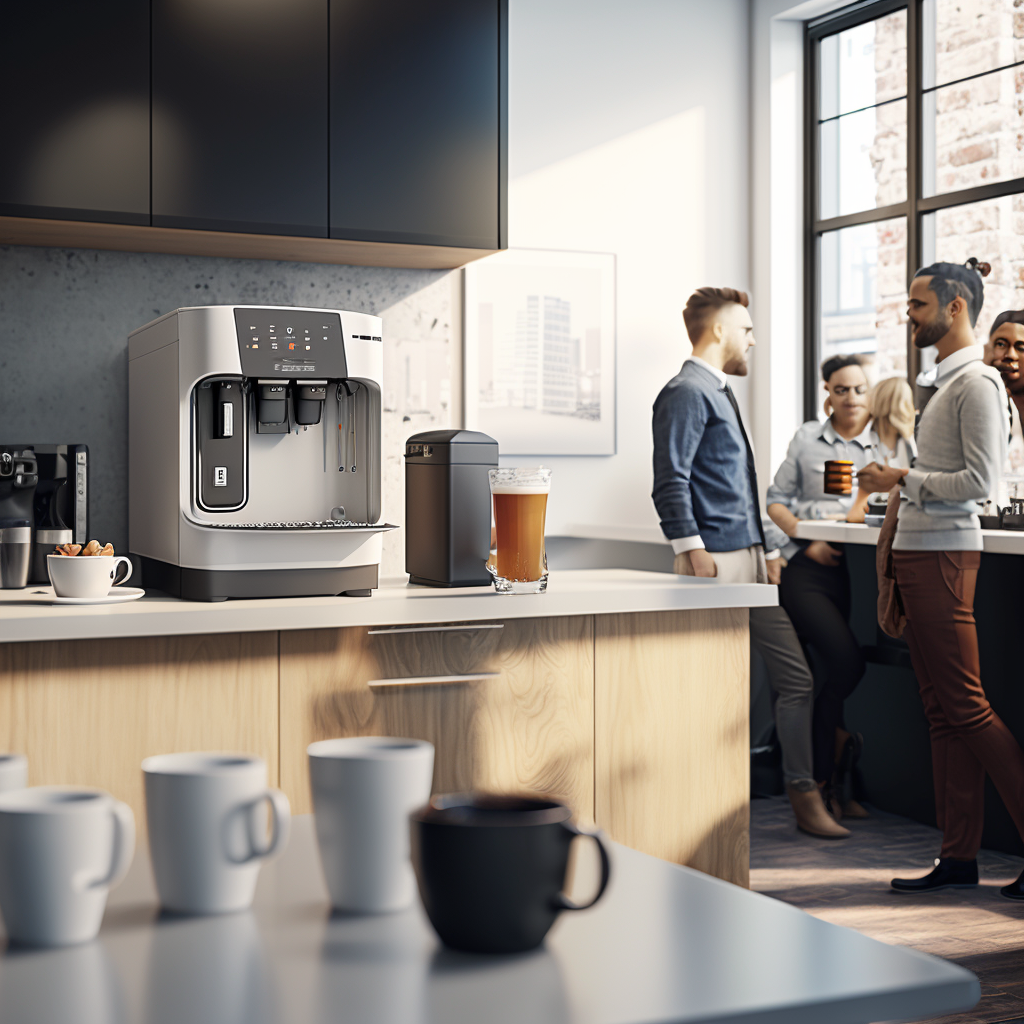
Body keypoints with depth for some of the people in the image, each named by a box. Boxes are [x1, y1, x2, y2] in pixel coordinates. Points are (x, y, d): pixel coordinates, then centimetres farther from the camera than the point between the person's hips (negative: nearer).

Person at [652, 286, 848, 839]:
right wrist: (693, 552, -24)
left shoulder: (720, 393, 22)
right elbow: (671, 482, -18)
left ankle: (805, 799, 15)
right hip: (717, 564, -10)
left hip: (750, 563, 10)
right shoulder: (686, 393, -8)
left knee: (796, 675, 8)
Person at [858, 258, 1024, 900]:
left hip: (943, 556, -10)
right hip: (920, 553, 10)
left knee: (967, 707, -7)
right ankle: (960, 857, 13)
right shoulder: (947, 380, 19)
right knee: (943, 713, 9)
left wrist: (902, 479, -12)